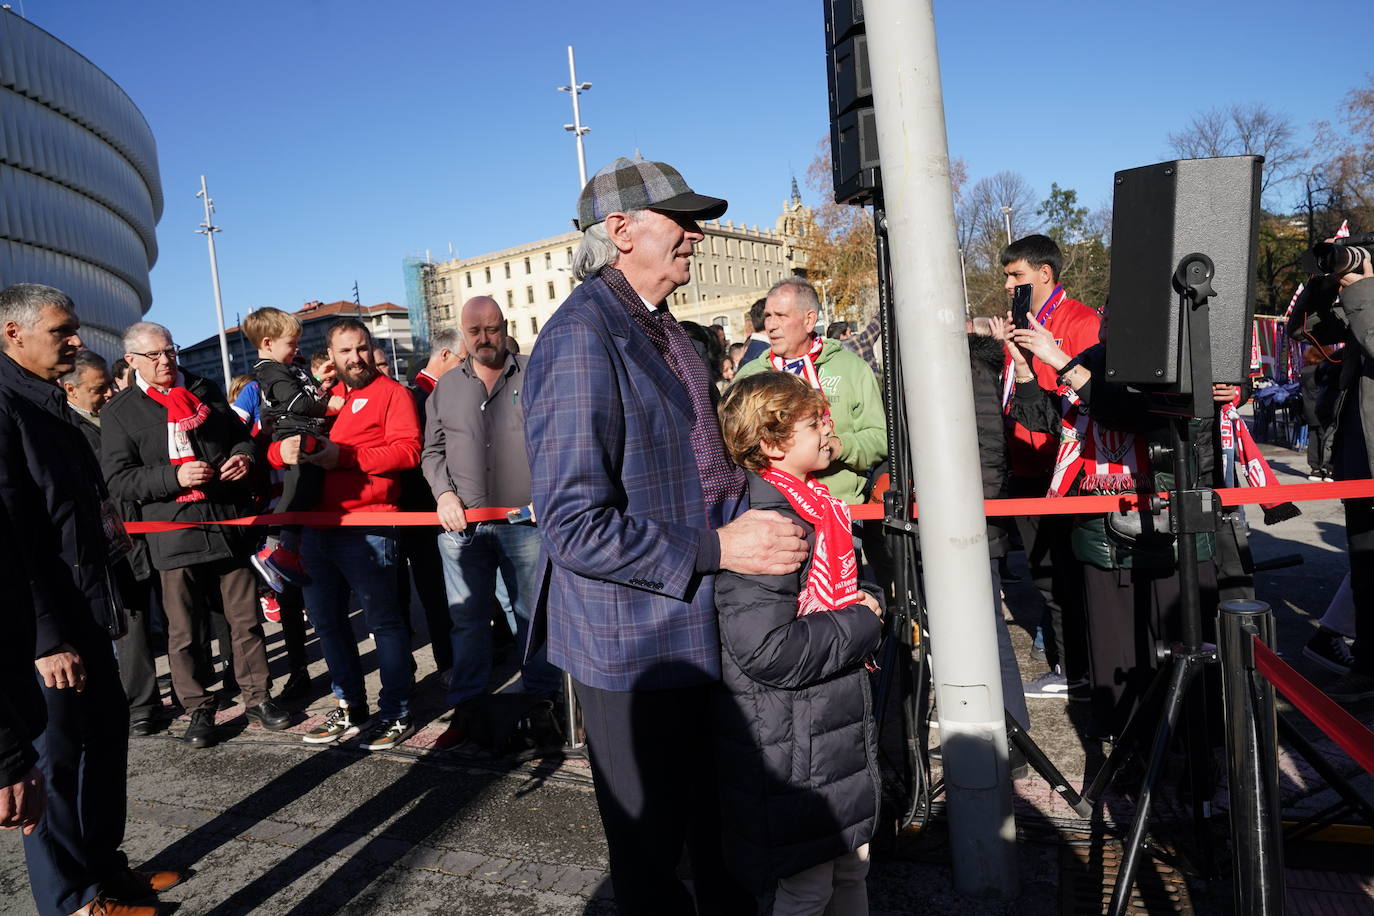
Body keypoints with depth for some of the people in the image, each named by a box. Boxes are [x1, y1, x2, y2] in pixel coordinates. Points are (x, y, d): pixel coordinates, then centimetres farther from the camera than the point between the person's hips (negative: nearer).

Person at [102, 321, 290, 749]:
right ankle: (198, 709, 21)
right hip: (175, 535, -2)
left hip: (230, 525, 3)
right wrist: (174, 476, -19)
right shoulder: (120, 412, 2)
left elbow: (240, 434, 22)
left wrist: (243, 455, -2)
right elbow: (118, 479, -5)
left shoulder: (206, 391, 12)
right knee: (184, 631, 5)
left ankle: (257, 697, 22)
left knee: (246, 620, 9)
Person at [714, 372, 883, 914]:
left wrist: (866, 597, 3)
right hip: (789, 743, -9)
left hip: (840, 724, 9)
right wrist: (862, 624, -18)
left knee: (851, 868, 22)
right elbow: (769, 653, -31)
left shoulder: (816, 505, 8)